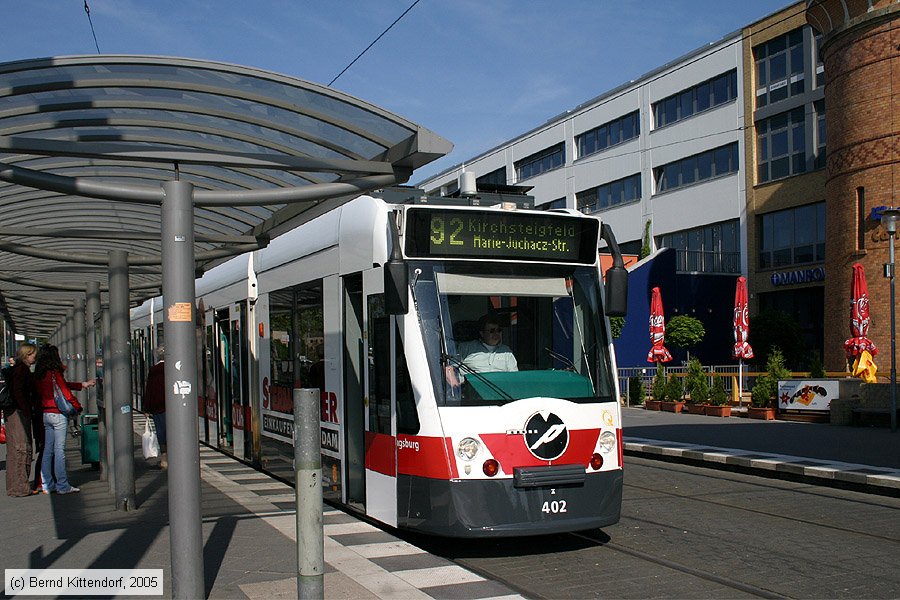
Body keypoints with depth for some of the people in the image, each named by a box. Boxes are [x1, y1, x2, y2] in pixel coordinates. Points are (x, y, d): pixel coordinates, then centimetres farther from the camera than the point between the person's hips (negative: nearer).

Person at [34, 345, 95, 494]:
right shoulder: (54, 373, -13)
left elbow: (64, 385, 19)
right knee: (59, 450, -4)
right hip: (58, 414, -7)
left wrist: (83, 384, 27)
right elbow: (65, 392, -12)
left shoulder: (38, 375, 11)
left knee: (47, 450, 11)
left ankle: (47, 485, 14)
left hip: (45, 413, 7)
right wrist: (78, 407, 4)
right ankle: (62, 486, 0)